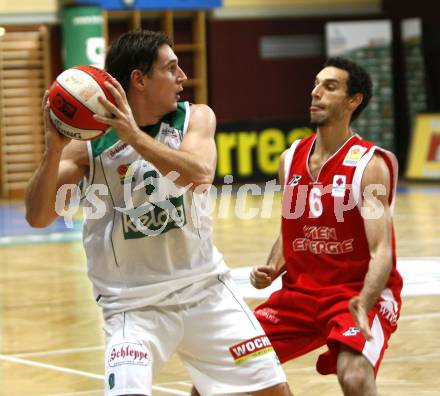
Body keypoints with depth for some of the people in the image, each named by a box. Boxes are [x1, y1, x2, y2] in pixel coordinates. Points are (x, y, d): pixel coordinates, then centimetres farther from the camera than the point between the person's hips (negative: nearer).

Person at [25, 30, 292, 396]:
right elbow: (38, 217, -15)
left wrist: (134, 136, -34)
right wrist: (54, 149, -30)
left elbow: (199, 173, -23)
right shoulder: (90, 141, -9)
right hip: (133, 303, -3)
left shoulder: (196, 118, -2)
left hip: (205, 288, 3)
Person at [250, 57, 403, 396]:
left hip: (359, 294, -6)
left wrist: (363, 304, -40)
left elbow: (381, 251, -23)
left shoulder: (370, 164, -14)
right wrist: (271, 270, -3)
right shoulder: (290, 159, 5)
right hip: (300, 292, 6)